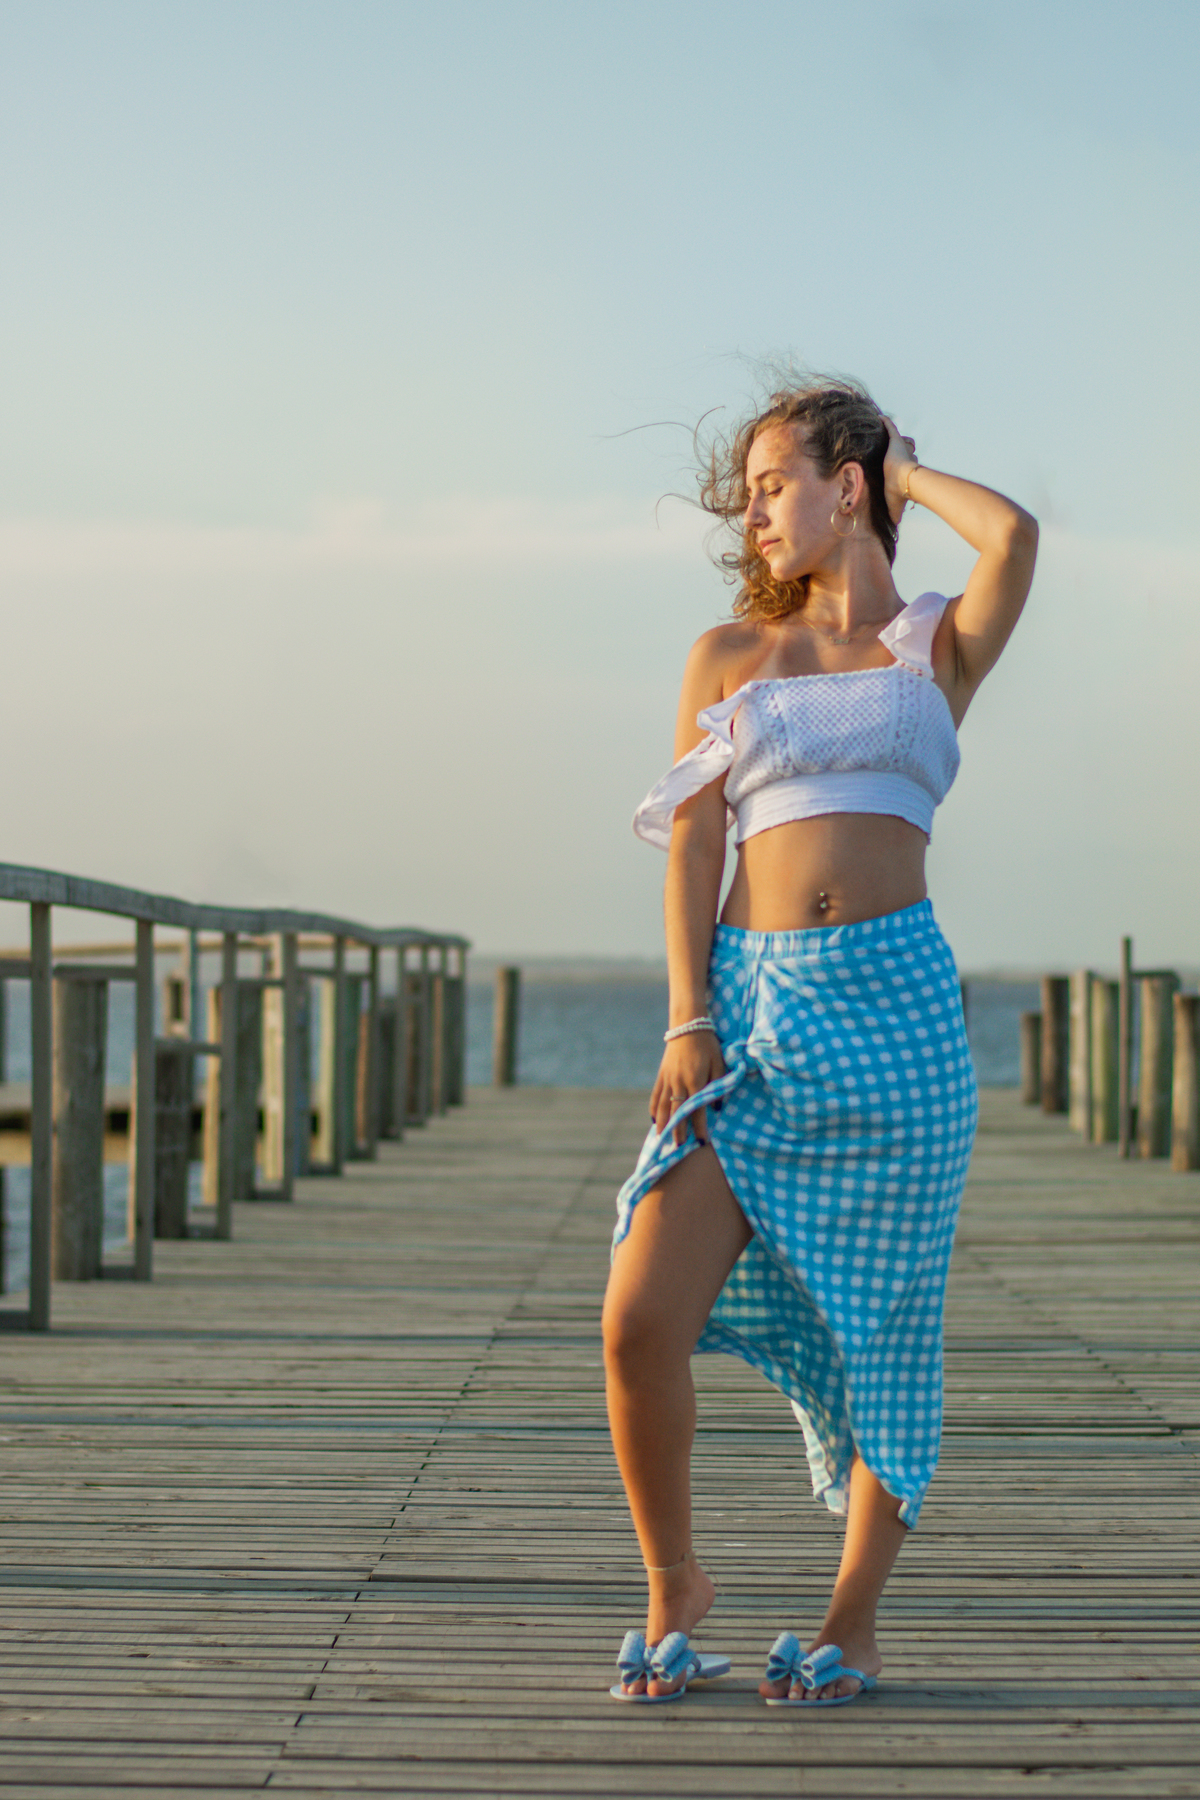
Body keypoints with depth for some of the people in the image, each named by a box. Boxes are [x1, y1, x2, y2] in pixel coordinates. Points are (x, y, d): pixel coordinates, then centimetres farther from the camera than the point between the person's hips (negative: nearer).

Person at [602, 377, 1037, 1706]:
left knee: (880, 1326, 3)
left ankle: (854, 1623, 18)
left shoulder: (941, 647, 10)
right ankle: (674, 1585, 12)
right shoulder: (727, 655, 14)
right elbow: (691, 845, 7)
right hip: (751, 999, 1)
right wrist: (688, 1024, -4)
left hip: (895, 997, -1)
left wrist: (908, 473, 8)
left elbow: (1016, 535, -10)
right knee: (641, 1320, -10)